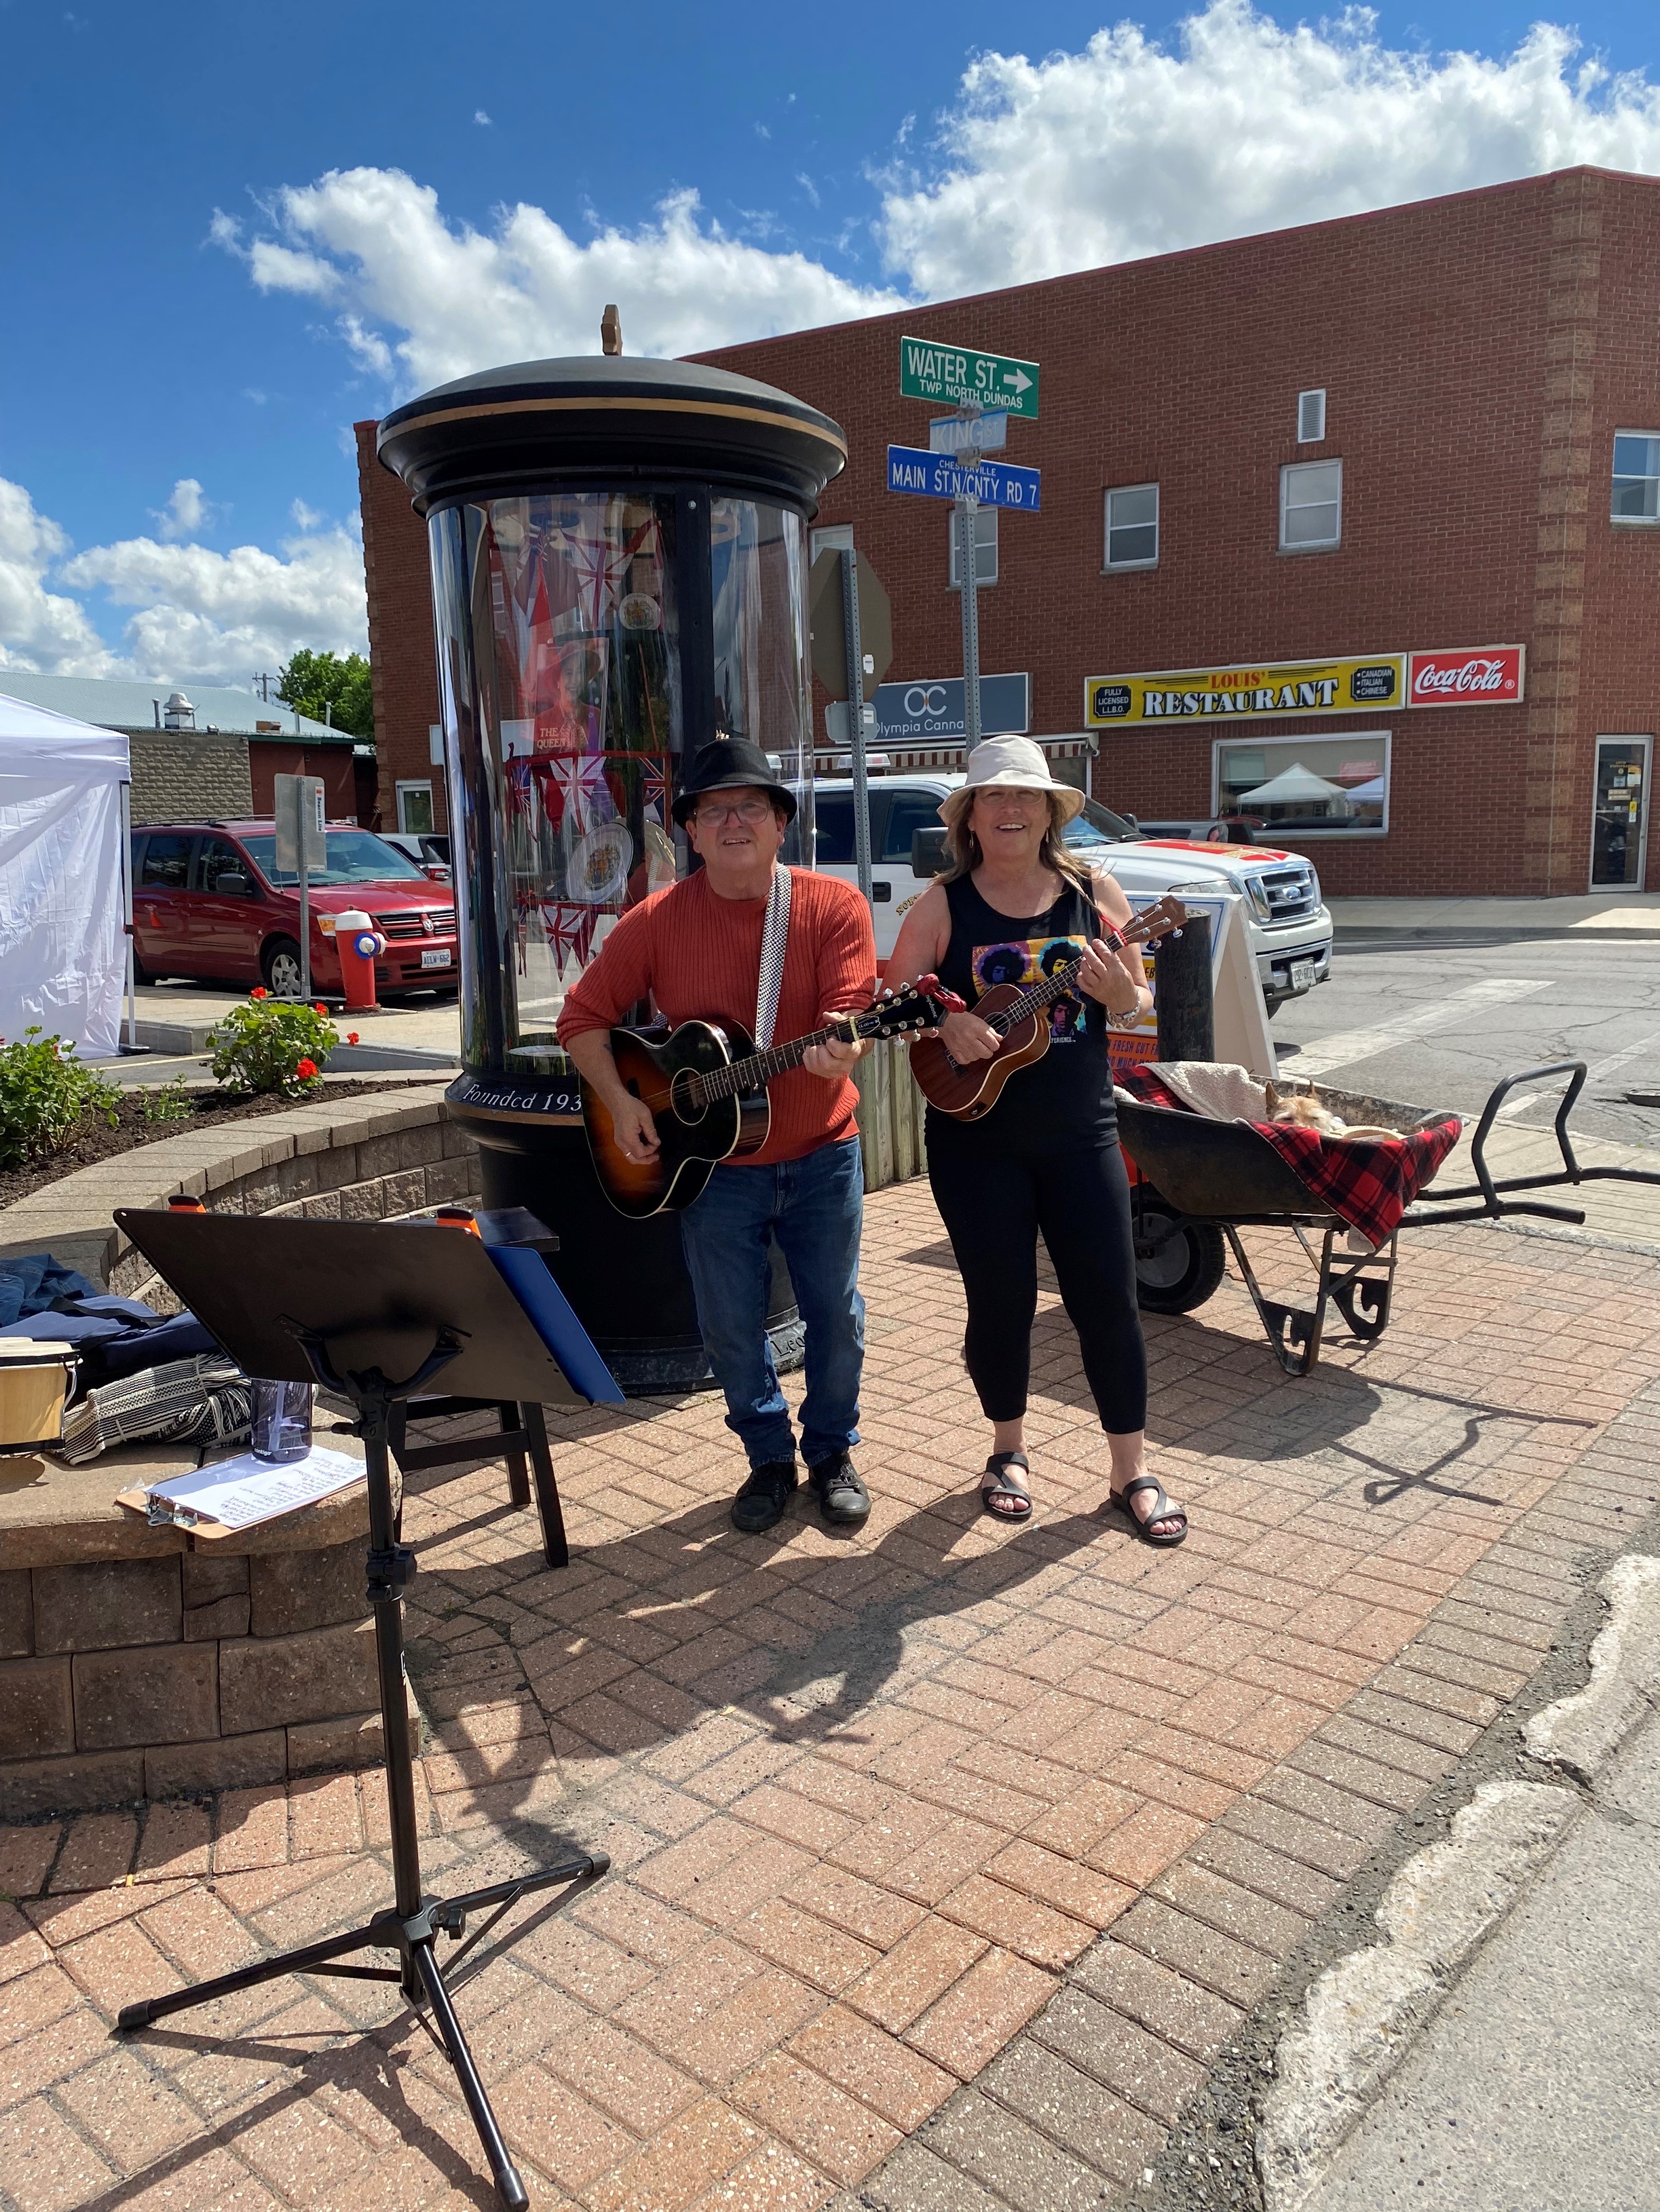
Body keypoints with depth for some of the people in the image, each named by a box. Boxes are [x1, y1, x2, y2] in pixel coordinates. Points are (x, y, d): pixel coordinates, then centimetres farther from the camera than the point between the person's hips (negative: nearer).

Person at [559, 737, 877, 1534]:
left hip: (820, 1154, 0)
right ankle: (769, 1456, 32)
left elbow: (852, 1014, -18)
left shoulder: (833, 906, -8)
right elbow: (583, 1017, 1)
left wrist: (839, 1051, -40)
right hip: (712, 1161, 1)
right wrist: (620, 1100, -12)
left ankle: (832, 1451, 34)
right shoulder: (657, 920, -6)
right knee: (730, 1328, 9)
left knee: (836, 1317, 11)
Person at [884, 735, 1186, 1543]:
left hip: (1079, 1132, 1)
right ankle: (1008, 1451, 31)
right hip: (976, 1137, -1)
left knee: (1108, 1298, 3)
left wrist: (1121, 994, -15)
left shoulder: (1094, 892, 2)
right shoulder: (943, 906, -2)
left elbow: (1140, 1001, 7)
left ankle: (1132, 1470, 19)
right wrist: (944, 1025, -22)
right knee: (1001, 1300, 8)